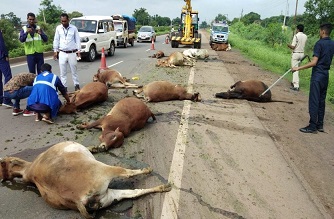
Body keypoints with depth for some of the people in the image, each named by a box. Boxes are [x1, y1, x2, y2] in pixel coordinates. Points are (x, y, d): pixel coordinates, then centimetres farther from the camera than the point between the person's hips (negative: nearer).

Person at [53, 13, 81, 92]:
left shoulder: (74, 28, -1)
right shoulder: (58, 28, 4)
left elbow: (77, 40, 3)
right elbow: (56, 40, 8)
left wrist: (78, 51, -2)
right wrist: (55, 51, 5)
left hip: (72, 53, -1)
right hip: (62, 53, 2)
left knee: (74, 70, 8)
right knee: (62, 71, 3)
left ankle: (76, 85, 18)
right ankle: (64, 86, 10)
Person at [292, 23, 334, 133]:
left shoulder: (319, 43, -14)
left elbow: (314, 62, -20)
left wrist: (298, 68, -19)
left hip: (317, 75, -8)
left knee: (314, 101, -4)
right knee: (321, 101, 13)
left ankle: (313, 126, -1)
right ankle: (320, 125, 19)